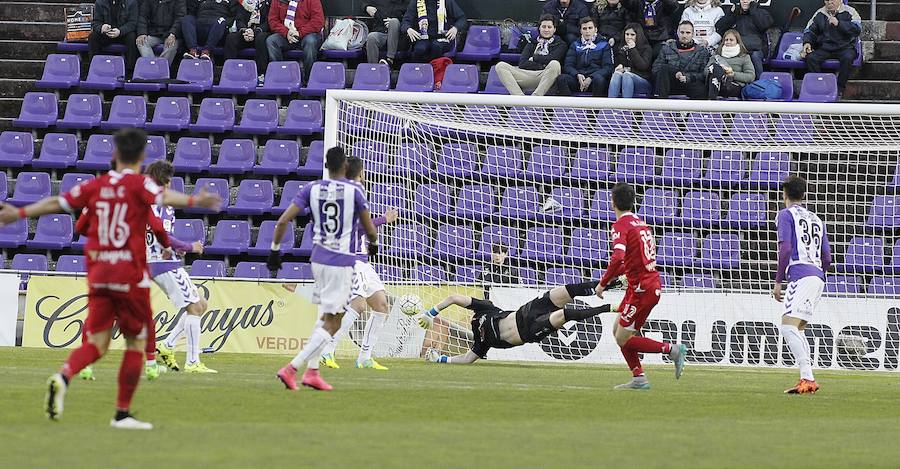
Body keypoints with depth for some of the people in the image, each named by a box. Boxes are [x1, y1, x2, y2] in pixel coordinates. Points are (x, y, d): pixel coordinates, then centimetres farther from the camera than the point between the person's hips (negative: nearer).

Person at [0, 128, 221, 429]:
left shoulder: (95, 186, 9)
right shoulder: (138, 184, -4)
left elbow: (56, 203, 15)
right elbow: (162, 197, -25)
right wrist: (193, 201, -36)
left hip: (98, 276, 4)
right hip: (131, 277, -4)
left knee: (97, 343, 4)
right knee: (136, 342, 9)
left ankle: (63, 377, -26)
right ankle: (122, 413, 7)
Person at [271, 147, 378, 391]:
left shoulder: (312, 189, 2)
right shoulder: (355, 191, -8)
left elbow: (283, 220, -4)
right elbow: (370, 229, -2)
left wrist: (275, 250, 8)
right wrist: (374, 244, 20)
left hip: (318, 259, 5)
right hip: (341, 262, -5)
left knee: (324, 317, 21)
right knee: (332, 324, -4)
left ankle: (312, 371, 13)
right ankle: (292, 368, -17)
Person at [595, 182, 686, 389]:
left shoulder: (621, 225, -13)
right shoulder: (640, 223, 15)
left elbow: (618, 257, -28)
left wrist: (603, 283, -18)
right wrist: (614, 274, 22)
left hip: (641, 288, -9)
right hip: (653, 285, 9)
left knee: (624, 339, -2)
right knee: (618, 330, 15)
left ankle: (672, 349, -8)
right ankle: (639, 378, 11)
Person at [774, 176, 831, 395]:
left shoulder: (786, 214, 3)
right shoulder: (816, 219, 24)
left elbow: (785, 248, -9)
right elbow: (826, 258, 22)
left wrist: (778, 281, -5)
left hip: (800, 275, -8)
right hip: (817, 277, 8)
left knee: (788, 327, -17)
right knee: (797, 329, 17)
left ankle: (808, 378, -31)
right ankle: (806, 380, 11)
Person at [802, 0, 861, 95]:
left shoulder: (849, 12, -1)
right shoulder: (819, 14, 12)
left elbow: (857, 30, -13)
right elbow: (810, 30, 16)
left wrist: (839, 23, -22)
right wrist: (807, 42, -5)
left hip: (844, 47, -3)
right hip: (824, 47, 3)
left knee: (848, 57, -36)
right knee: (810, 57, -24)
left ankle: (839, 89, -24)